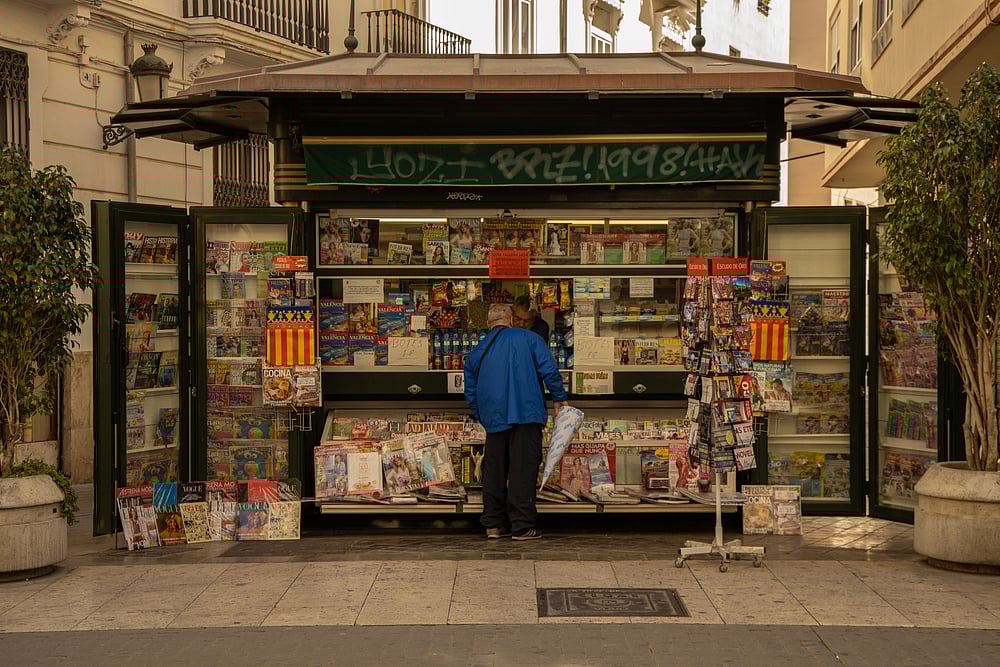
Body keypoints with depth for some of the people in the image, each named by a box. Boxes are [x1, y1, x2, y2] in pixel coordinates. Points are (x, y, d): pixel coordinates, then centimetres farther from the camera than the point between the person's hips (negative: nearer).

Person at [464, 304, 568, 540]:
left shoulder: (477, 351, 15)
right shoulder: (528, 339, 5)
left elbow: (471, 392, 18)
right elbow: (548, 369, -4)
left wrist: (481, 417, 29)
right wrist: (559, 398, 5)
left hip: (494, 419, 4)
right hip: (526, 414, -4)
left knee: (494, 470, 12)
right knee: (523, 469, -4)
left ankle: (493, 524, 16)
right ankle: (522, 526, -6)